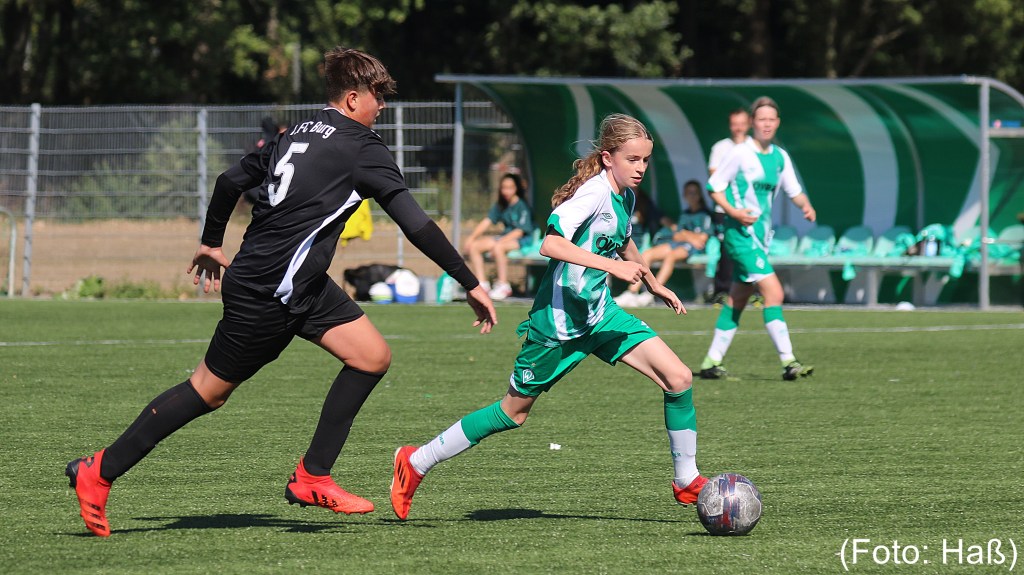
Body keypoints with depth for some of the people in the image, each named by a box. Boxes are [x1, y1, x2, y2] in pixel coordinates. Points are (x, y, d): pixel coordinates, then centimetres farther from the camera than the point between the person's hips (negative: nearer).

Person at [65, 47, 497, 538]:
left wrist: (211, 243, 33)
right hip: (268, 294, -9)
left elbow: (230, 181, 18)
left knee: (373, 356, 4)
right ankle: (98, 473, 9)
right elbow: (414, 223, -16)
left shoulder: (297, 134, 12)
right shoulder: (361, 148, -13)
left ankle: (312, 478, 6)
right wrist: (469, 283, -13)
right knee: (209, 391, 0)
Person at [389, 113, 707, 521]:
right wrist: (612, 266, -34)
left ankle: (687, 480, 5)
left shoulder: (625, 195, 7)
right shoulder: (595, 191, -20)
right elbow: (551, 244, -32)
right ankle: (416, 463, 18)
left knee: (678, 377, -7)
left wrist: (653, 284, 37)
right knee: (514, 411, 4)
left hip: (600, 313, 8)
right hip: (558, 319, -8)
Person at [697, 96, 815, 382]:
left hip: (761, 235, 8)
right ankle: (788, 361, -19)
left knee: (737, 301, 12)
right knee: (774, 293, -17)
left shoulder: (780, 157, 10)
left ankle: (712, 362, 19)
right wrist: (733, 211, -18)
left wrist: (806, 206, -4)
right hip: (741, 233, -8)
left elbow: (794, 191, 17)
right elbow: (714, 186, -5)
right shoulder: (740, 154, -9)